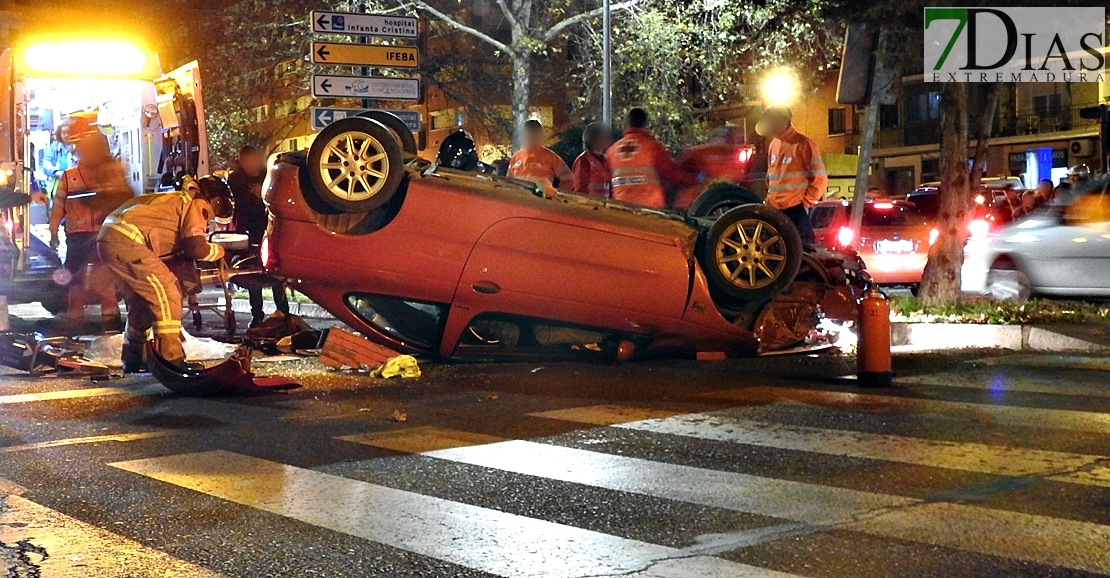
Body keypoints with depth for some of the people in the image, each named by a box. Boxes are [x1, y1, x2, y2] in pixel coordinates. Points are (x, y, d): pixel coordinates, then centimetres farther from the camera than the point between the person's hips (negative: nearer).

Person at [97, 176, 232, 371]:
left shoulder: (178, 199, 30)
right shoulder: (198, 205, 2)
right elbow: (197, 248, -10)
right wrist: (219, 251, 8)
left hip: (107, 238, 10)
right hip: (127, 240, -10)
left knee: (140, 300, 21)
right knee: (167, 296, -6)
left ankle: (132, 359, 28)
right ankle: (171, 359, -7)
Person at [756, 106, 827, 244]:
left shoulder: (803, 144, -7)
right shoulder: (773, 145, 15)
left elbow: (820, 178, -8)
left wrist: (807, 202, -10)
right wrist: (770, 198, 14)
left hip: (796, 208, -7)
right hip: (775, 209, 7)